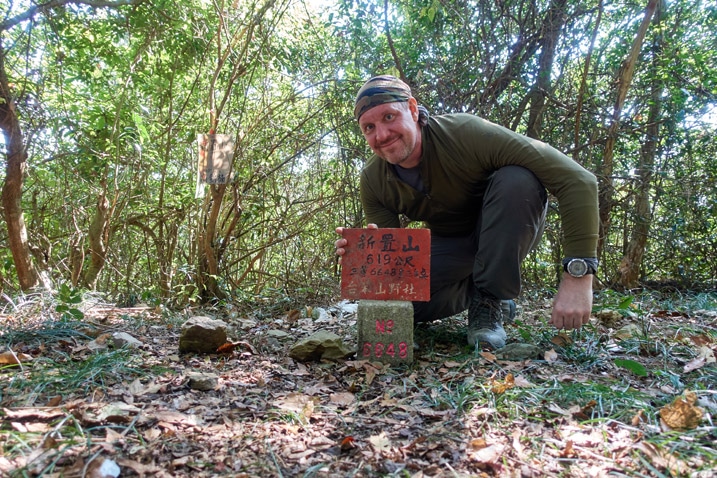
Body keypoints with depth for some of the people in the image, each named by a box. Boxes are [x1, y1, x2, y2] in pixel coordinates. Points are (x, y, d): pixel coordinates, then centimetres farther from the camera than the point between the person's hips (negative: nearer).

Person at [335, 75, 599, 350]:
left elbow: (576, 180, -34)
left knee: (518, 180, -34)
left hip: (509, 230, -2)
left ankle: (491, 300, -16)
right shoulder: (373, 181, -16)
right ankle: (470, 290, 9)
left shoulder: (465, 133, -31)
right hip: (448, 243, 3)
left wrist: (577, 275, -39)